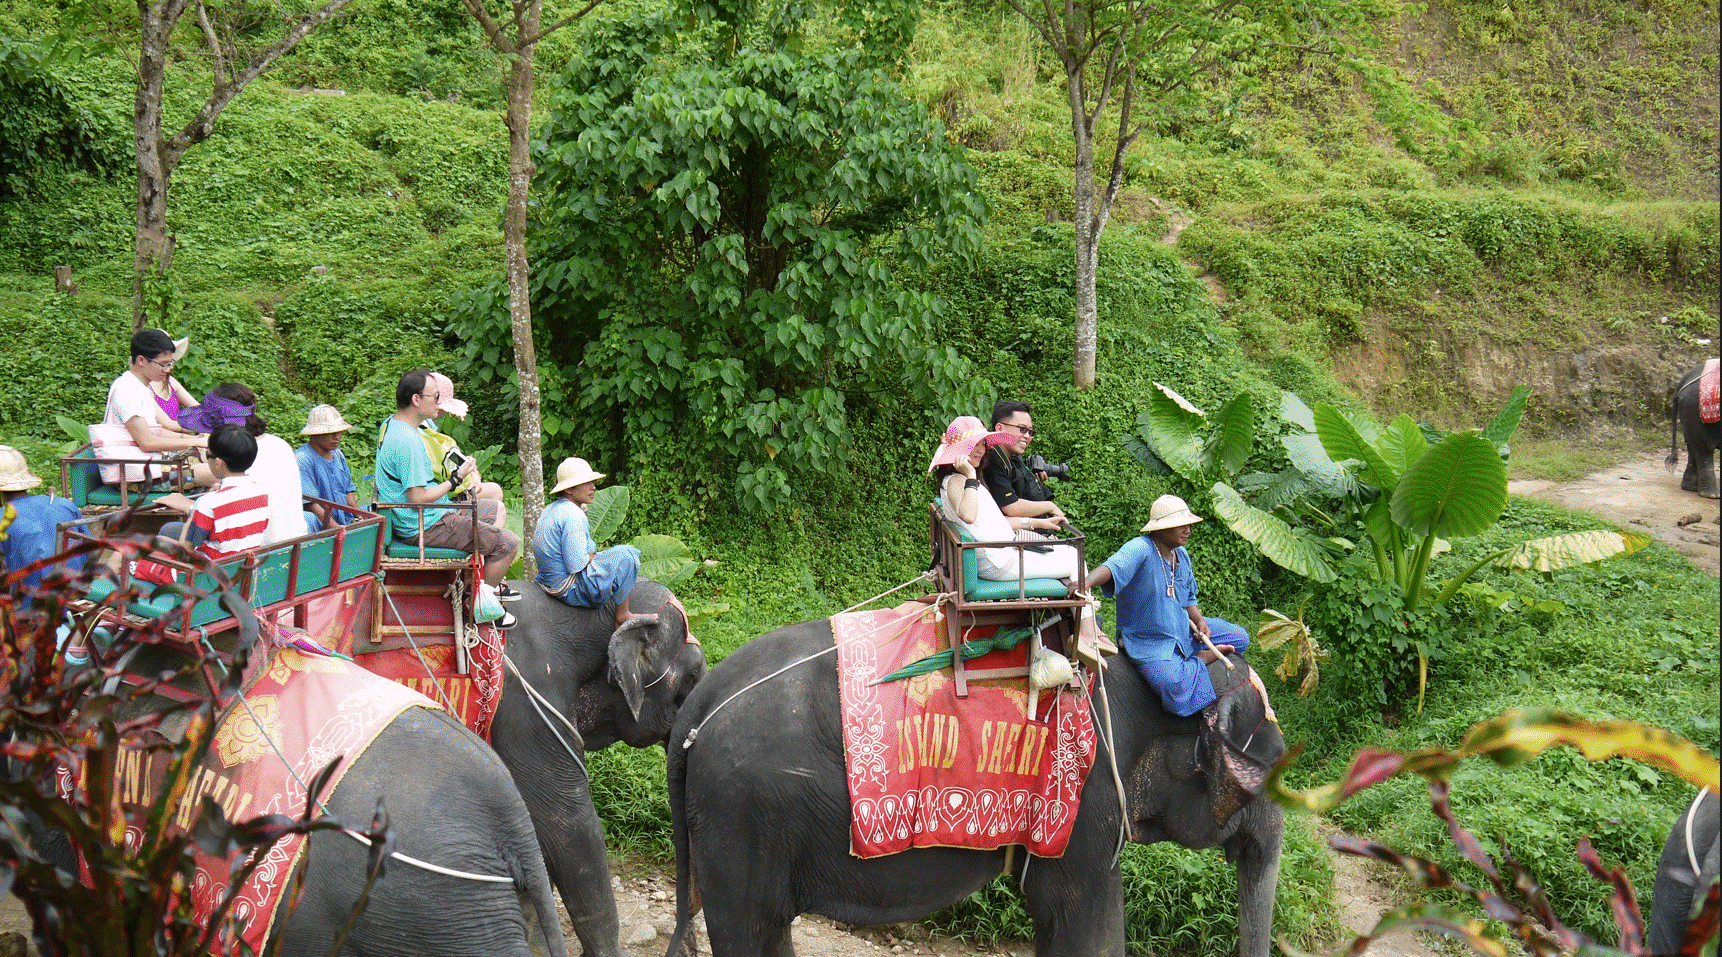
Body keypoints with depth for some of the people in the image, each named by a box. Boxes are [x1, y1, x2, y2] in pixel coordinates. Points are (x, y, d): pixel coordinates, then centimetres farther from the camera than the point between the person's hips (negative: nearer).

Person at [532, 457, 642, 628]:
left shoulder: (551, 510, 13)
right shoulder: (573, 515, -20)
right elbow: (576, 565, -24)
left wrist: (593, 555, 11)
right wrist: (594, 556, -5)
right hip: (572, 590, -11)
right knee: (626, 555, -13)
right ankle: (622, 617, -7)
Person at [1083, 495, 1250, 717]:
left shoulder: (1182, 556, 8)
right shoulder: (1140, 550, -20)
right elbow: (1111, 568, -39)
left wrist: (1200, 622, -1)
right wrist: (1085, 584, -60)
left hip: (1184, 632, 8)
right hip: (1149, 644, -8)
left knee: (1240, 638, 8)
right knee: (1175, 686, -34)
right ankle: (1196, 665, -3)